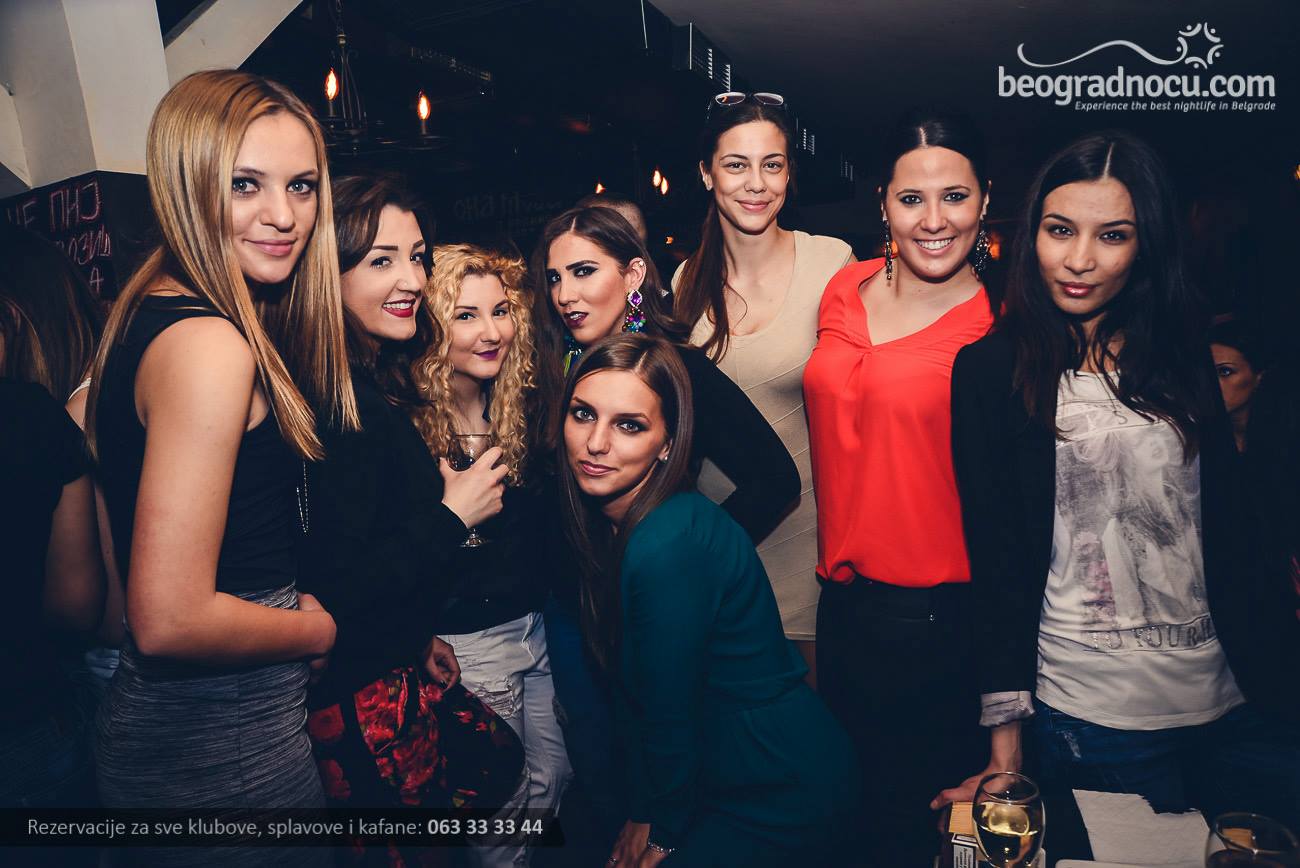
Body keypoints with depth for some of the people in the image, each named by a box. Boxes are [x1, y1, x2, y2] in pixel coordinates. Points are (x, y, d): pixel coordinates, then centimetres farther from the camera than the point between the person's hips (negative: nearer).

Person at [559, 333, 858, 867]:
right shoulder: (609, 521, -3)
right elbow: (636, 695, 4)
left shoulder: (668, 545, -30)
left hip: (781, 799, -7)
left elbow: (669, 711, -20)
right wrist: (643, 809, 7)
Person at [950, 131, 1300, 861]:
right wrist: (1006, 731, -8)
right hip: (1088, 717, -3)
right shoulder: (993, 371, -6)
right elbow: (996, 558, -7)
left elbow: (1232, 521, 8)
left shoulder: (1186, 352, 5)